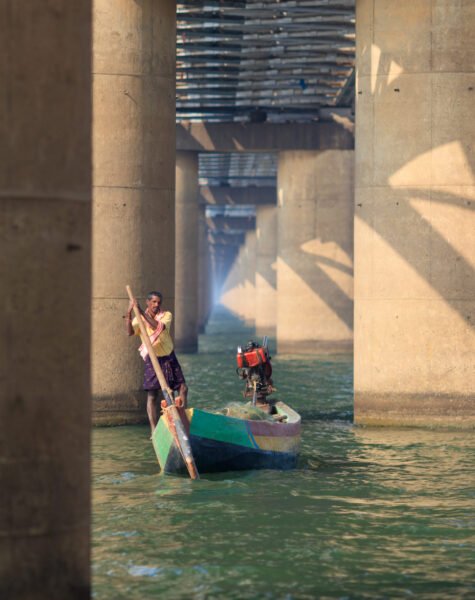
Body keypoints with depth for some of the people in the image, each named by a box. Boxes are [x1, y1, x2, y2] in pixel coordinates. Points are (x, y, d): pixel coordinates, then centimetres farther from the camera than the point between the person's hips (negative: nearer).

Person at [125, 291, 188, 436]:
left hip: (169, 358, 2)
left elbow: (157, 327, -25)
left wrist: (142, 312, -32)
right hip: (152, 360, -1)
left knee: (183, 388, 0)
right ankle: (154, 431, -3)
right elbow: (130, 332, -19)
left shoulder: (166, 315, -4)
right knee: (152, 395, -5)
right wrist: (129, 313, -28)